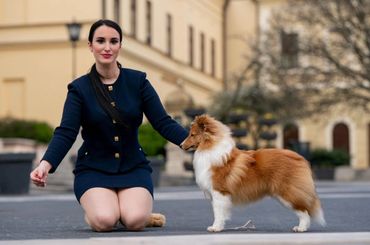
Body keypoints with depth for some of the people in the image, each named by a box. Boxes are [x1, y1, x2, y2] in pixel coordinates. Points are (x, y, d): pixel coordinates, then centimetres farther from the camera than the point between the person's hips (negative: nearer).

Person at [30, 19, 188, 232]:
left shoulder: (138, 81, 1)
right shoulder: (79, 88, -3)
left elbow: (163, 123, -3)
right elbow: (66, 133, -12)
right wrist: (45, 164, -30)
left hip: (133, 167, 1)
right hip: (94, 169, -1)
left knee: (135, 221, -27)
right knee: (104, 221, -28)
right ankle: (93, 210, 9)